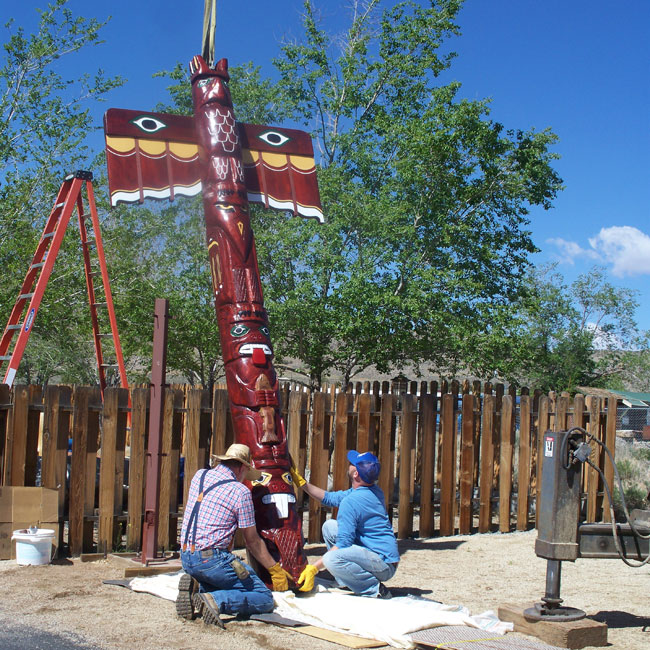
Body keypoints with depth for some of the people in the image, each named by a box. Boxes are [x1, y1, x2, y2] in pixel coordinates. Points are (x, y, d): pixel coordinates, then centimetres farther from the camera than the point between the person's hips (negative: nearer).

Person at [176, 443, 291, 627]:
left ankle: (195, 587, 2)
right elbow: (252, 541, -1)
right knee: (264, 599, -3)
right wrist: (275, 569, 11)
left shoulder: (199, 475, 10)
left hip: (185, 557, 8)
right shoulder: (241, 491, -8)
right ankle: (215, 601, -23)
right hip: (211, 558, -8)